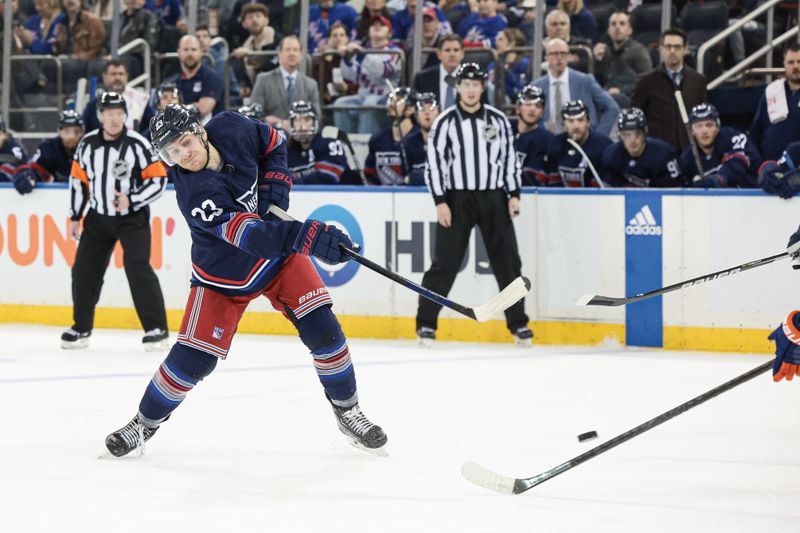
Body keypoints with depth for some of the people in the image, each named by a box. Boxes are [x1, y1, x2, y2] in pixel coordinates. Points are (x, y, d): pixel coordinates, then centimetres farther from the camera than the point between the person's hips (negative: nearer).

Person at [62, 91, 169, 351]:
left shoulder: (137, 144, -15)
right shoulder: (87, 144, -3)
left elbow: (158, 181, -14)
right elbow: (78, 180, 9)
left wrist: (131, 200, -25)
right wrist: (75, 217, 9)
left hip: (132, 216, -5)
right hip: (98, 216, 5)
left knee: (137, 268, -16)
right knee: (84, 269, 5)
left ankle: (156, 328, -11)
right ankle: (81, 328, 20)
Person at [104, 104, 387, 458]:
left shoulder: (231, 129, -19)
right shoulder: (194, 193, -34)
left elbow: (273, 144, 5)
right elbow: (249, 234, -46)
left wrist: (274, 188, -12)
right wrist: (308, 237, -57)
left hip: (280, 256, 4)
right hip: (224, 276, -4)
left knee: (323, 331, -9)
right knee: (193, 358, -8)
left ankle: (347, 411, 10)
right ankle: (145, 422, 15)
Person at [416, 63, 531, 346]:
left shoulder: (498, 120, 5)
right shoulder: (445, 122, -4)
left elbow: (510, 157, 10)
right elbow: (434, 163, -5)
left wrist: (514, 194, 2)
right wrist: (440, 202, -11)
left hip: (493, 197, 3)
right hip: (457, 198, -3)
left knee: (507, 260, 3)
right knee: (445, 262, -4)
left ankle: (518, 323, 11)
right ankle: (426, 323, 4)